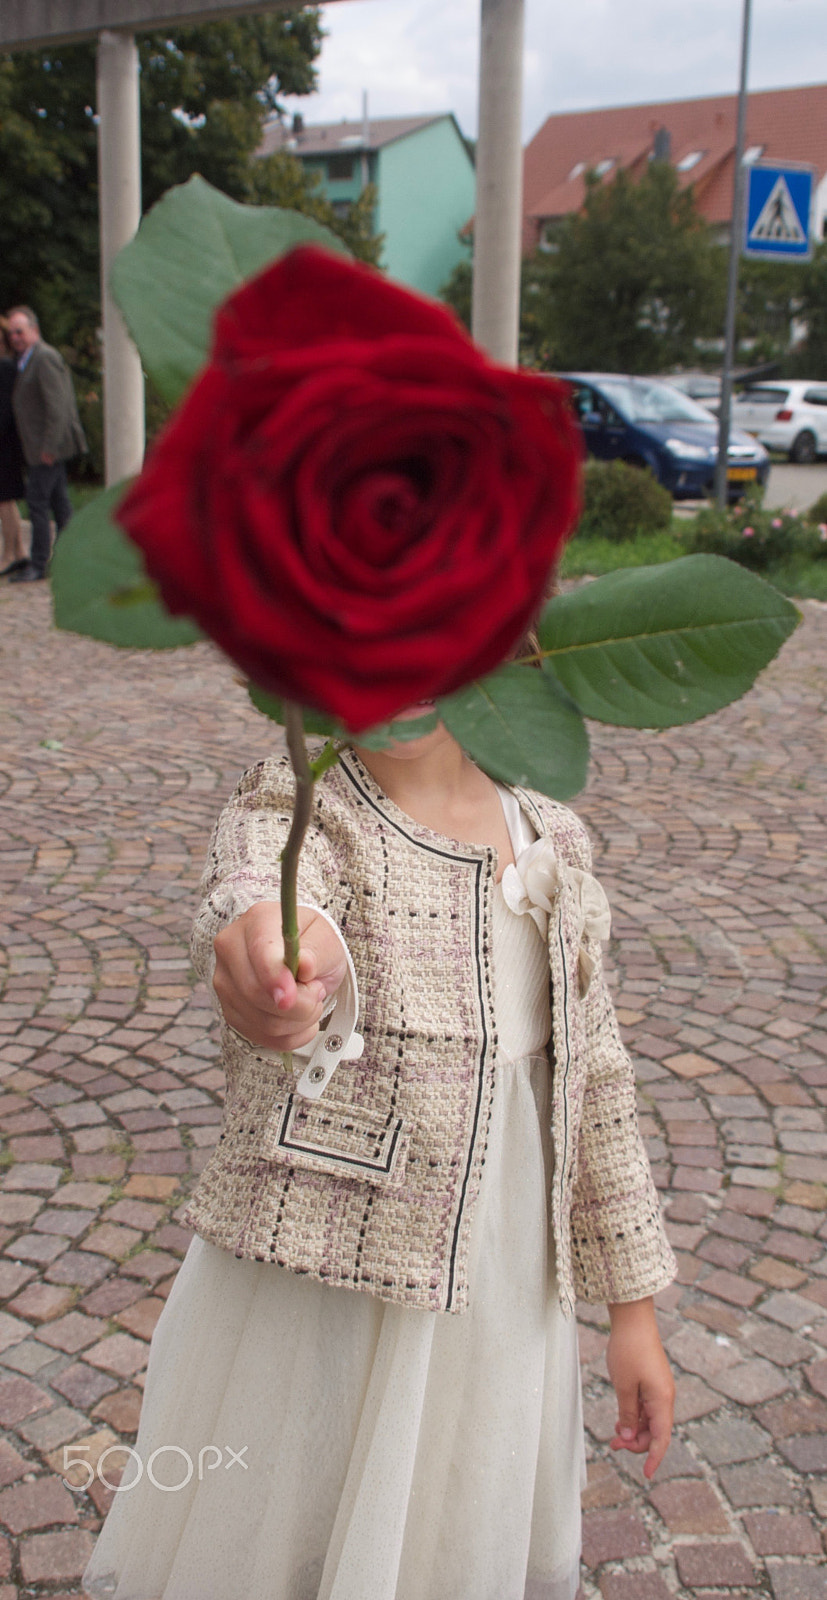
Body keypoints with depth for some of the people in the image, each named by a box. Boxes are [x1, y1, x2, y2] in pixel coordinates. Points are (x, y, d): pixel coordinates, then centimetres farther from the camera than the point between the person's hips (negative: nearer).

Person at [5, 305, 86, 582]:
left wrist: (48, 447, -21)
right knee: (58, 500, 12)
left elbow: (57, 406, -20)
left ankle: (38, 564, -4)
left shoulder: (45, 358, -14)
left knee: (37, 501, -8)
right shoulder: (25, 360, 17)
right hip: (41, 447, 10)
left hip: (48, 447, -10)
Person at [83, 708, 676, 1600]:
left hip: (499, 1312, 4)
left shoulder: (552, 842, 1)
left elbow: (590, 1079, 7)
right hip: (301, 1294, -4)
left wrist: (635, 1308, 9)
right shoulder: (284, 808, -12)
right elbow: (254, 891, -37)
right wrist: (278, 943, -61)